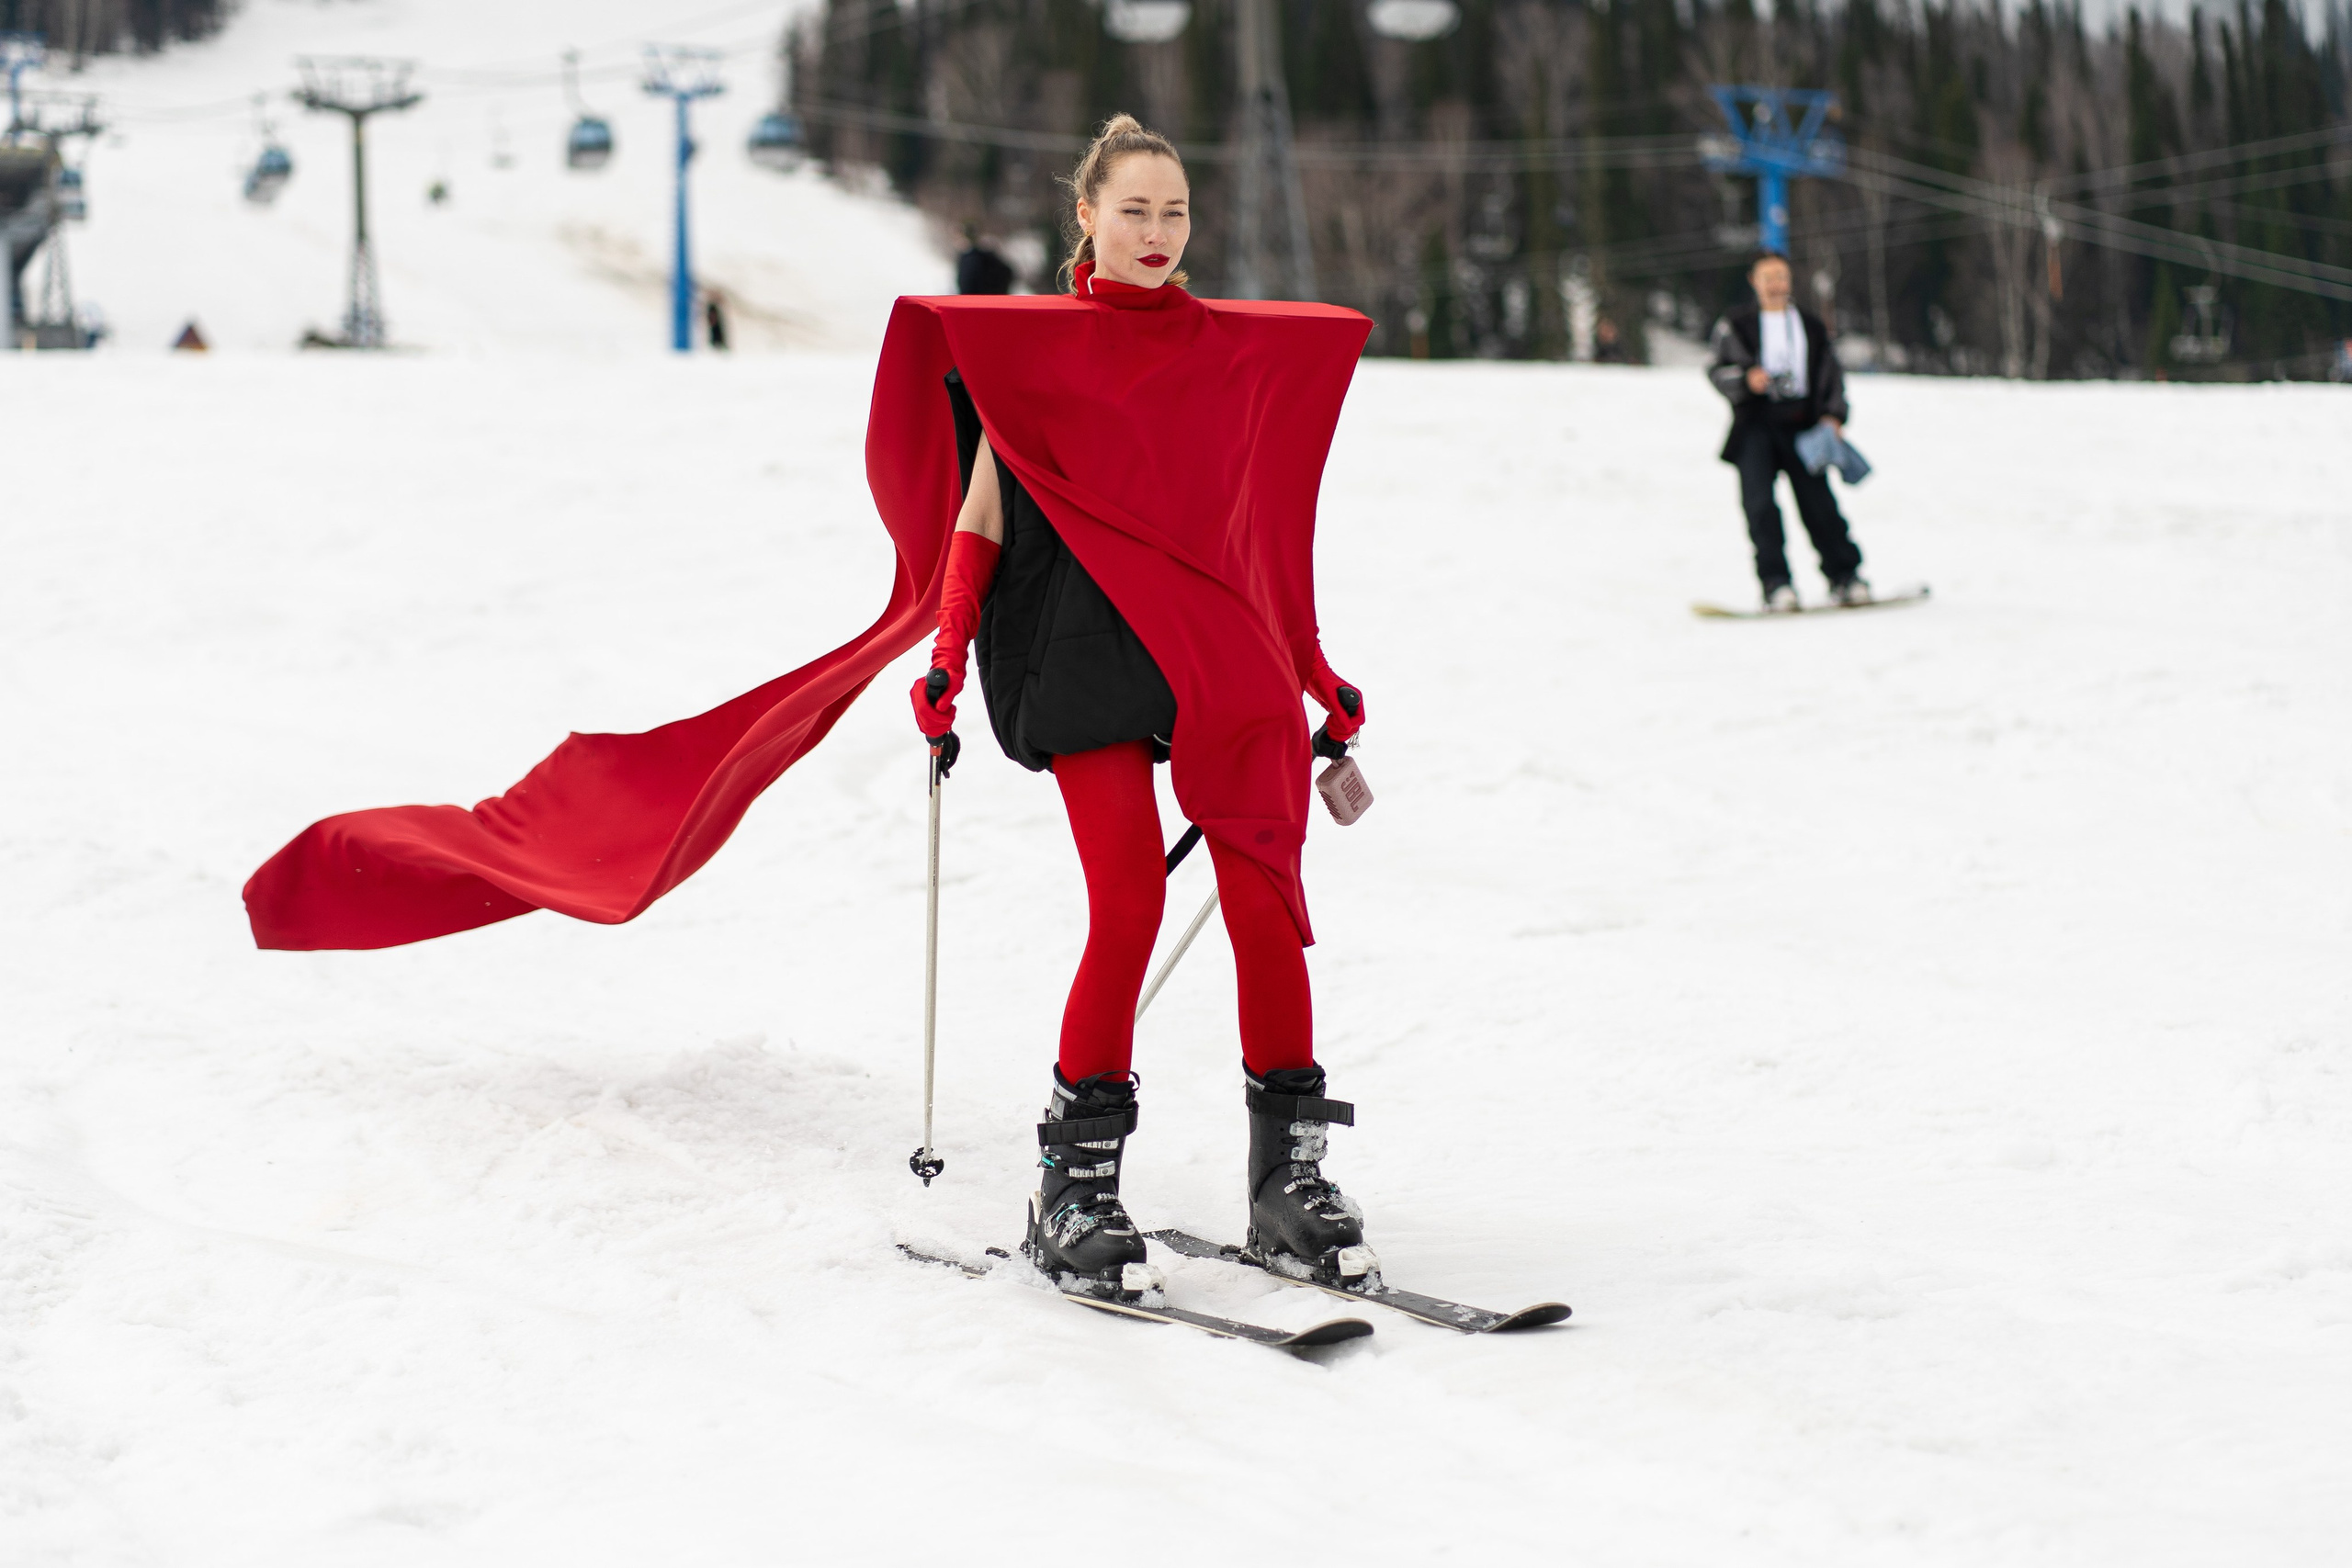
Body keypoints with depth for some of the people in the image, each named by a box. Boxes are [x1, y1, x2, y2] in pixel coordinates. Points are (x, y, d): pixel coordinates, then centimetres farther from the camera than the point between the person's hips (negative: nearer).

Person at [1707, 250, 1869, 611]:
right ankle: (1776, 584, -14)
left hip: (1801, 423, 1)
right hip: (1756, 422, -1)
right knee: (1759, 503, -15)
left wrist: (1833, 415, 3)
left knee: (1817, 499, -4)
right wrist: (1745, 379, -18)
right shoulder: (1736, 325, 11)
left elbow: (1831, 375, 19)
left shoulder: (1811, 325, 18)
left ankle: (1845, 576, 6)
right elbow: (1718, 371, 3)